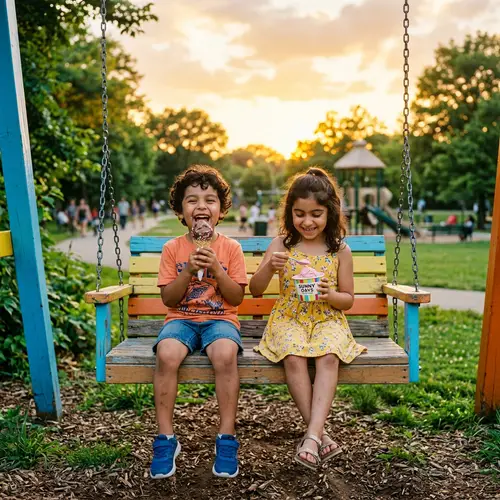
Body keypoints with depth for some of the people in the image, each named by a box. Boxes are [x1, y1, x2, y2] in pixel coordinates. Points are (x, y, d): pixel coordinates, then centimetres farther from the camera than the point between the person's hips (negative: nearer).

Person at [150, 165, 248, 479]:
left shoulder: (231, 248, 3)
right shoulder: (172, 248, 5)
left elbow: (237, 298, -1)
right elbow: (168, 299, 2)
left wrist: (217, 269, -15)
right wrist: (188, 270, -13)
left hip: (220, 318, -1)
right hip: (182, 319, 1)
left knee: (225, 354, -34)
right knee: (166, 354, -31)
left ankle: (227, 438, -17)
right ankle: (166, 438, -14)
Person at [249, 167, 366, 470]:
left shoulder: (340, 250, 1)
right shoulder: (282, 245, 0)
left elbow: (348, 299, 7)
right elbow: (255, 291, -1)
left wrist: (330, 295, -16)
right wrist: (269, 267, -22)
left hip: (328, 320, 0)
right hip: (289, 319, 0)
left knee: (328, 357, -30)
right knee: (294, 358, -29)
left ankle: (312, 436, -27)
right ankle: (321, 434, -17)